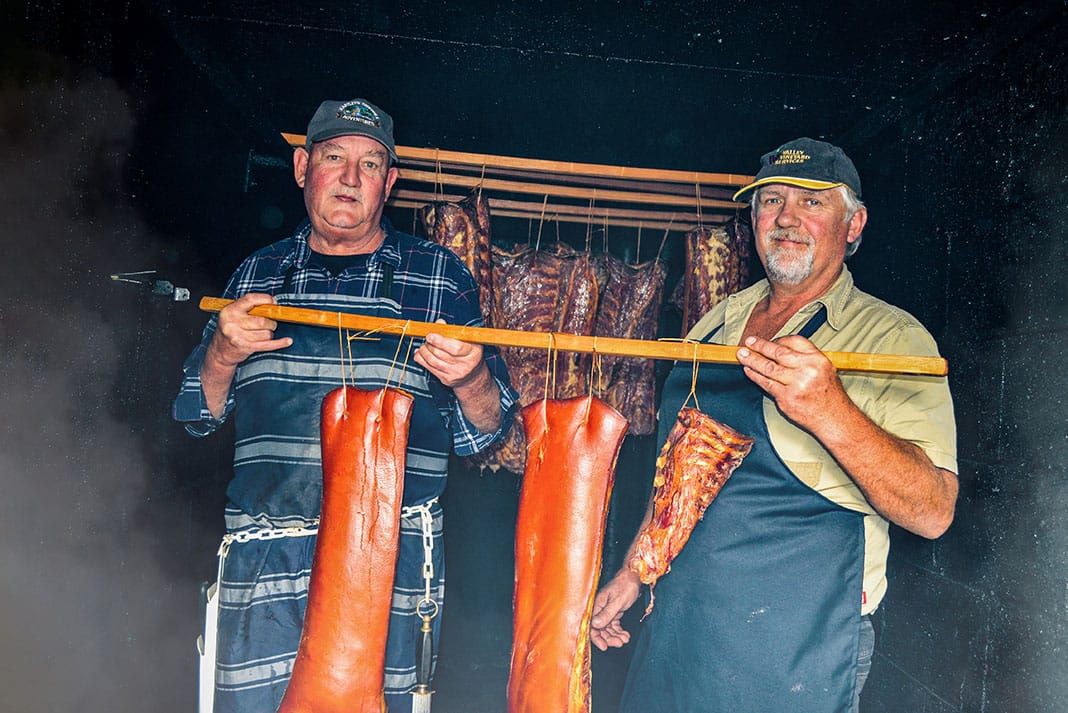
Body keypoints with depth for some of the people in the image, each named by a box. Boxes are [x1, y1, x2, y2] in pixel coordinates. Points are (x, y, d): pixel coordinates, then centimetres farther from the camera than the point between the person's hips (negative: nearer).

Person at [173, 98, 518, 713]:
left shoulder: (440, 276, 6)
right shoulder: (259, 273, 12)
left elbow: (487, 430, 5)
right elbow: (199, 414, 16)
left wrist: (470, 380, -17)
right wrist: (223, 353, -4)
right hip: (264, 548, 2)